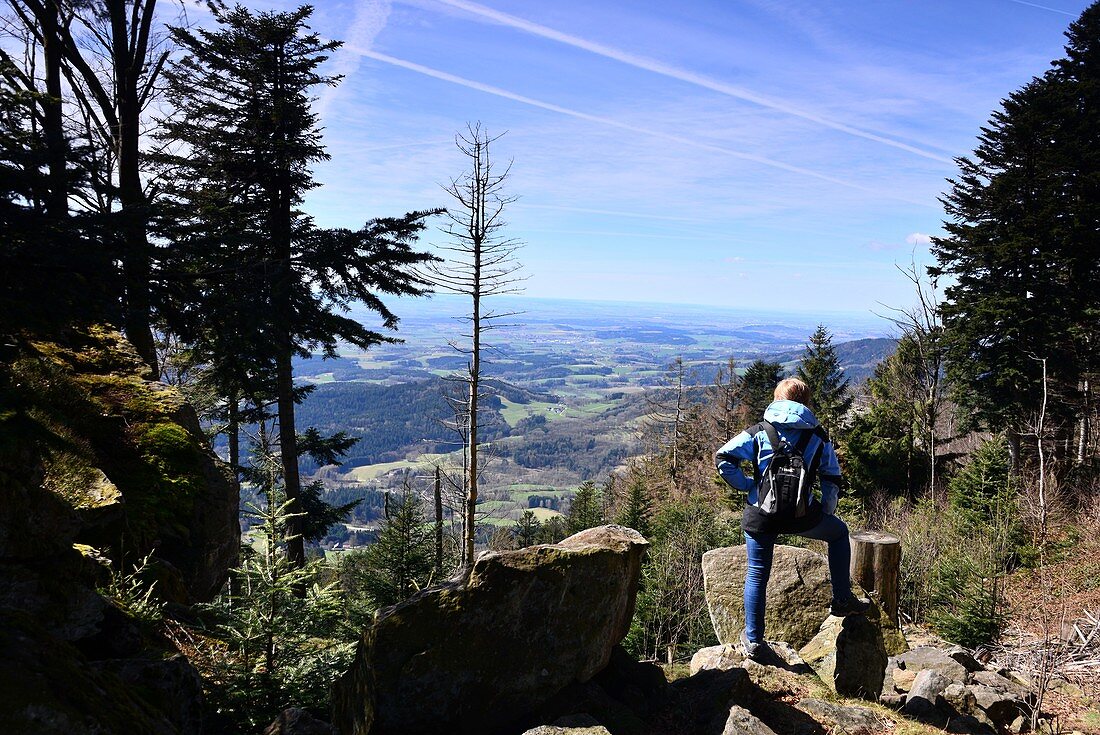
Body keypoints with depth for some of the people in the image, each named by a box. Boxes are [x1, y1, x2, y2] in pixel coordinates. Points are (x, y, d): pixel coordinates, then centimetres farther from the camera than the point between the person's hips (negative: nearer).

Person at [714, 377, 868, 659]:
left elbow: (723, 458, -4)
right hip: (801, 516, 0)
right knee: (839, 532, 30)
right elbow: (832, 479, 12)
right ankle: (843, 599, 31)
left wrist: (746, 485, 5)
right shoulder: (818, 437, 9)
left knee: (757, 575, 15)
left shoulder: (759, 431, 5)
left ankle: (753, 640, 21)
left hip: (760, 517, 0)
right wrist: (826, 514, 23)